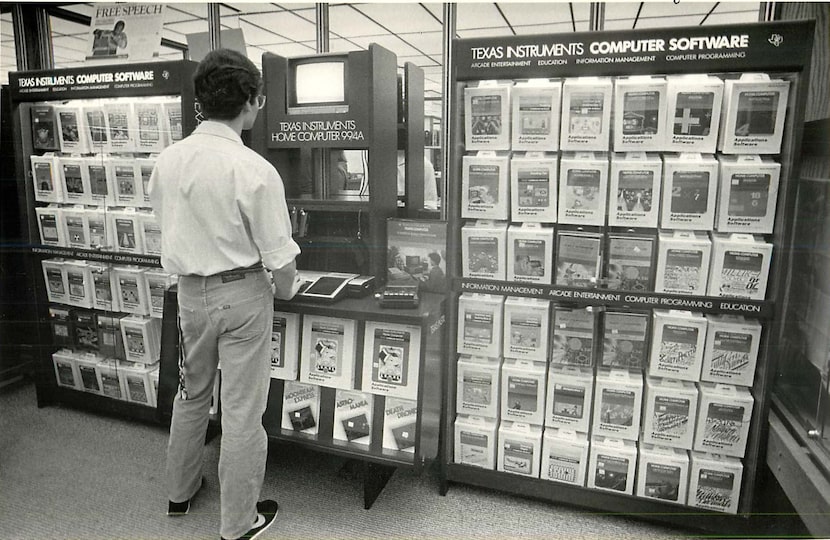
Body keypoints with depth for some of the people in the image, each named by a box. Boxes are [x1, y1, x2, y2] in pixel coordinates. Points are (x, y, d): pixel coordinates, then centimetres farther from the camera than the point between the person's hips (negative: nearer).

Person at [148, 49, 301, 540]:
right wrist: (285, 290, 2)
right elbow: (280, 257, -18)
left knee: (192, 393, 25)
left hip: (189, 291, 6)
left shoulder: (168, 159, -3)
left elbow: (169, 226, 8)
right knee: (242, 409, 8)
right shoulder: (255, 170, -20)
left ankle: (180, 491, 45)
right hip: (242, 294, -5)